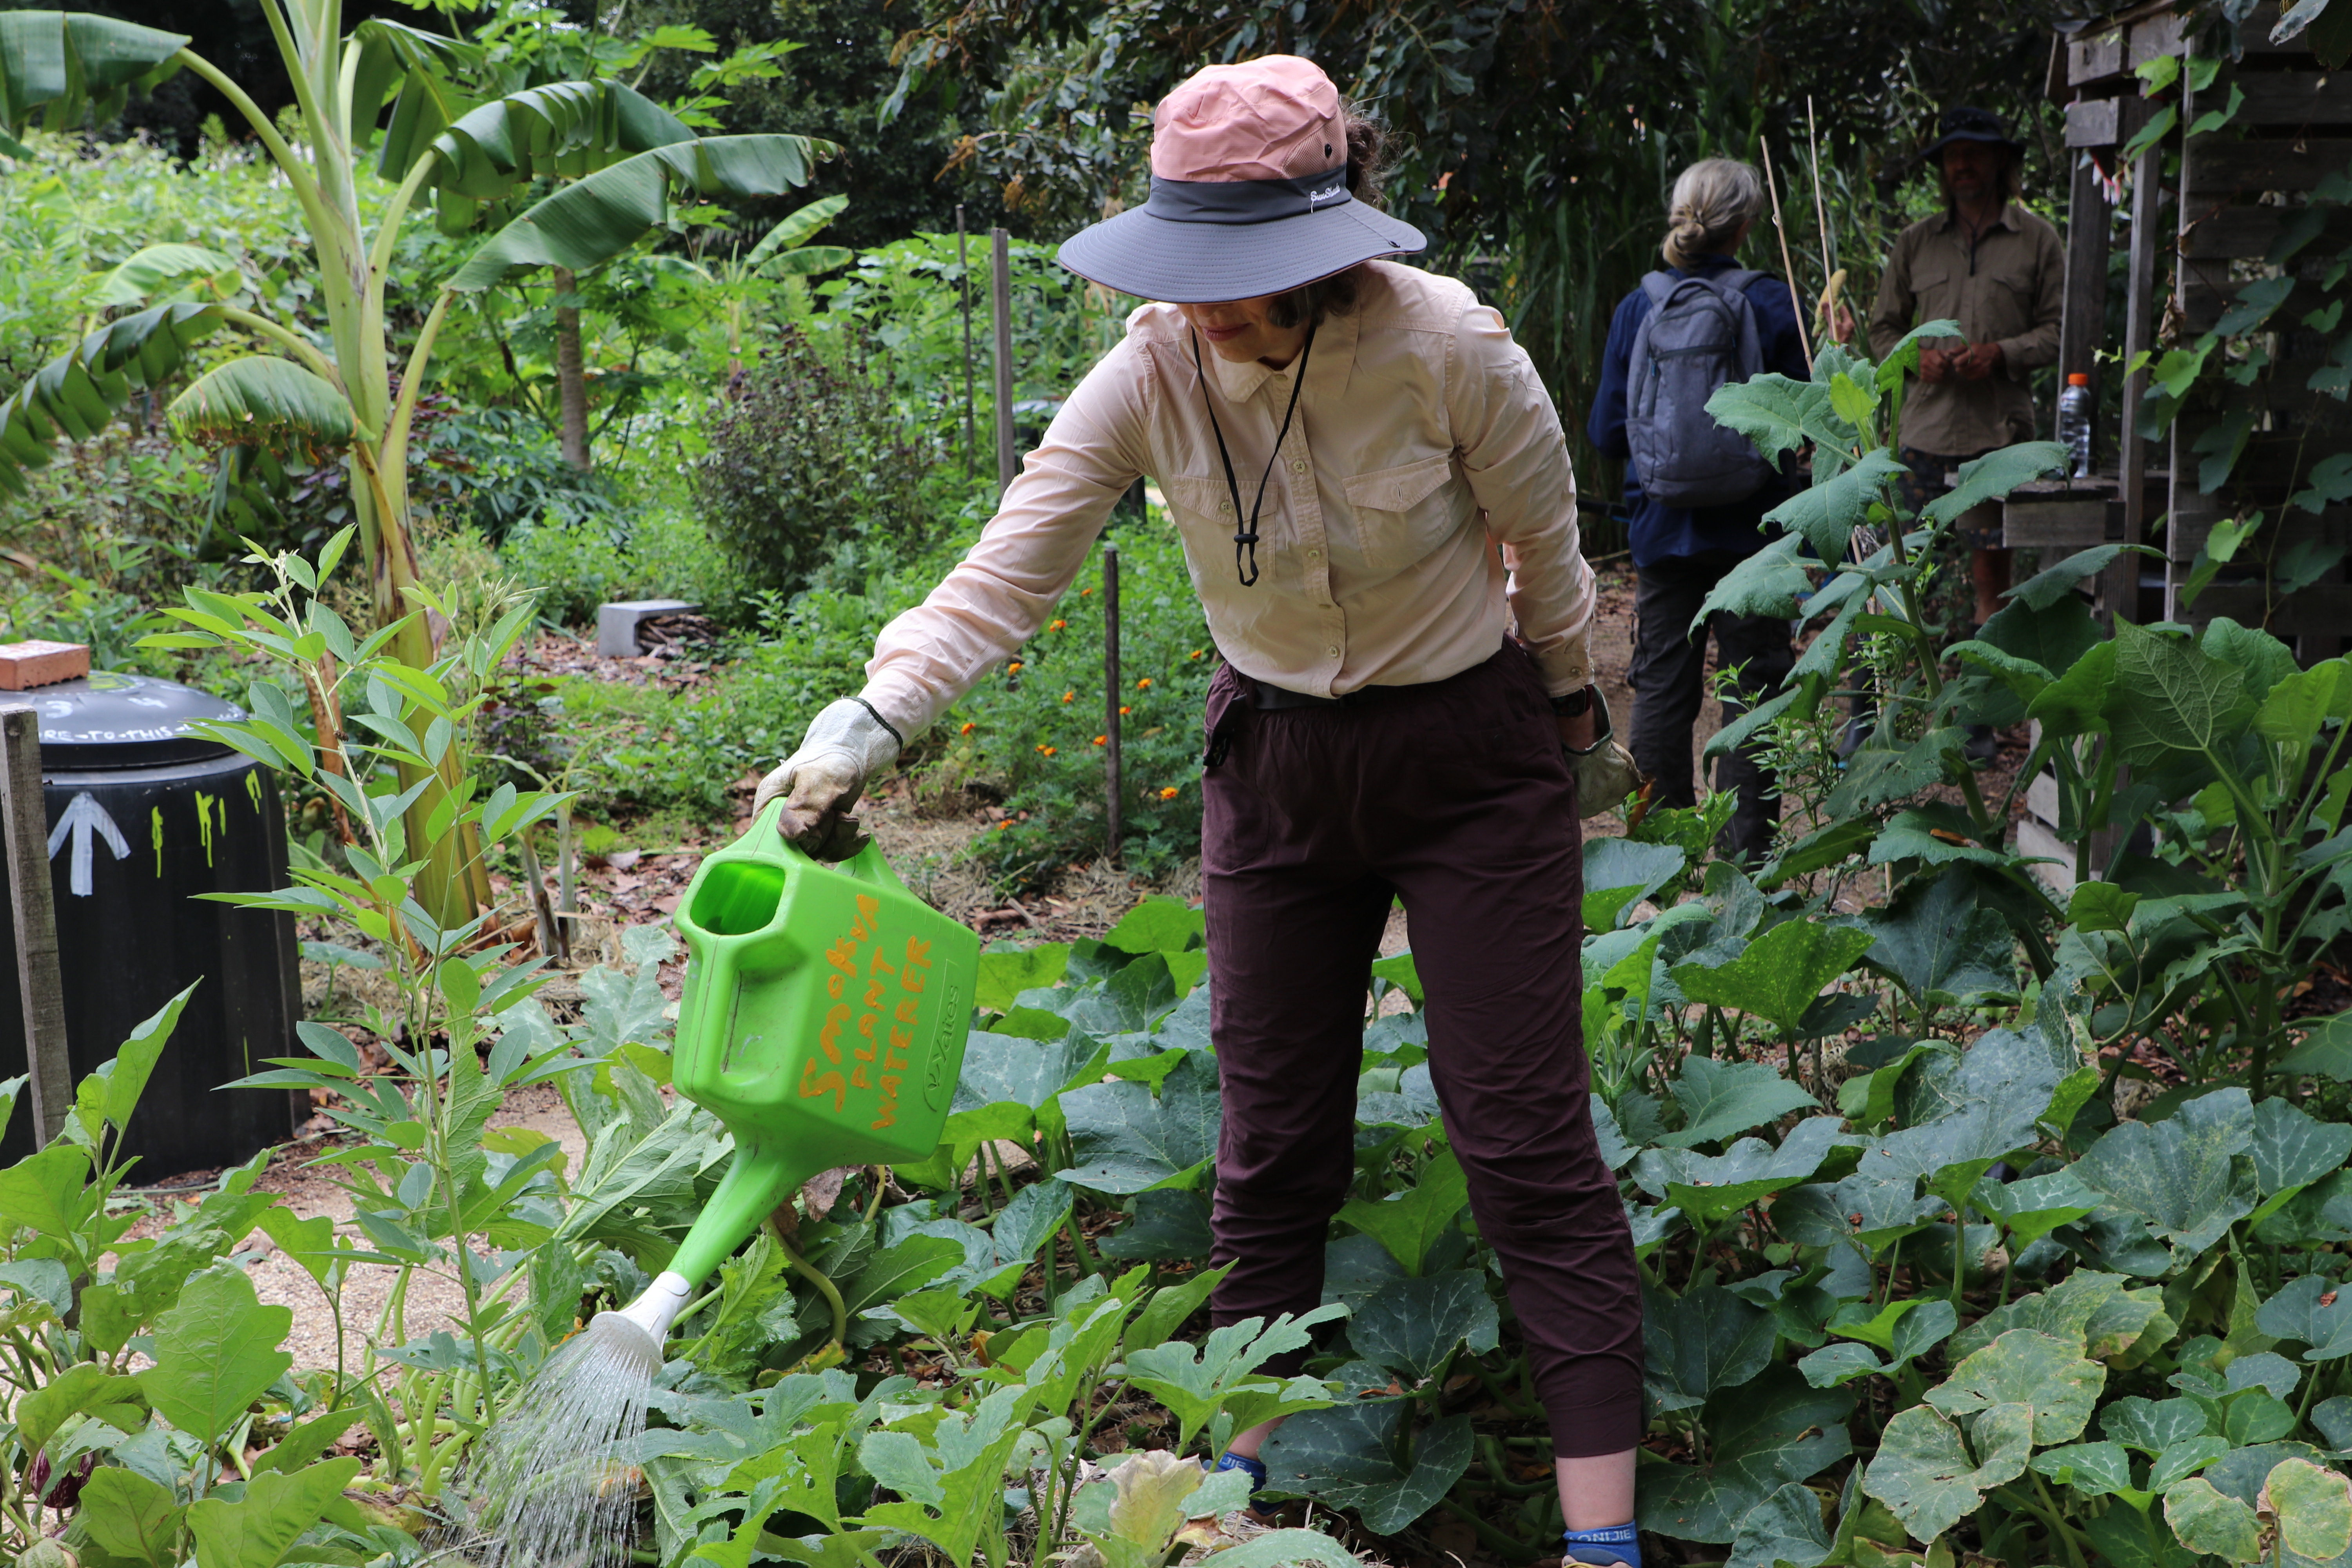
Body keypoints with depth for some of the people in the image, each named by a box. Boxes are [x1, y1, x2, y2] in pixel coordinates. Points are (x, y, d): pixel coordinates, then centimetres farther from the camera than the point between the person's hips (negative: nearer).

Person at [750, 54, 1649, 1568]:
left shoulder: (1451, 351, -22)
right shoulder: (1153, 377, -15)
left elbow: (1548, 556, -6)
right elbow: (1006, 575, -17)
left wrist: (1579, 726, 7)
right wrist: (866, 723, -29)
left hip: (1471, 760, -3)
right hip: (1274, 764, 3)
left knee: (1527, 1138, -2)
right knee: (1272, 1140, 11)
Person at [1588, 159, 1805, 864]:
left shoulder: (1638, 308, -3)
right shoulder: (1770, 303, -8)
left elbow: (1607, 432, 0)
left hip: (1663, 531, 2)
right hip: (1751, 530, -2)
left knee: (1661, 686, 10)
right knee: (1752, 687, 7)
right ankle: (1744, 848, 9)